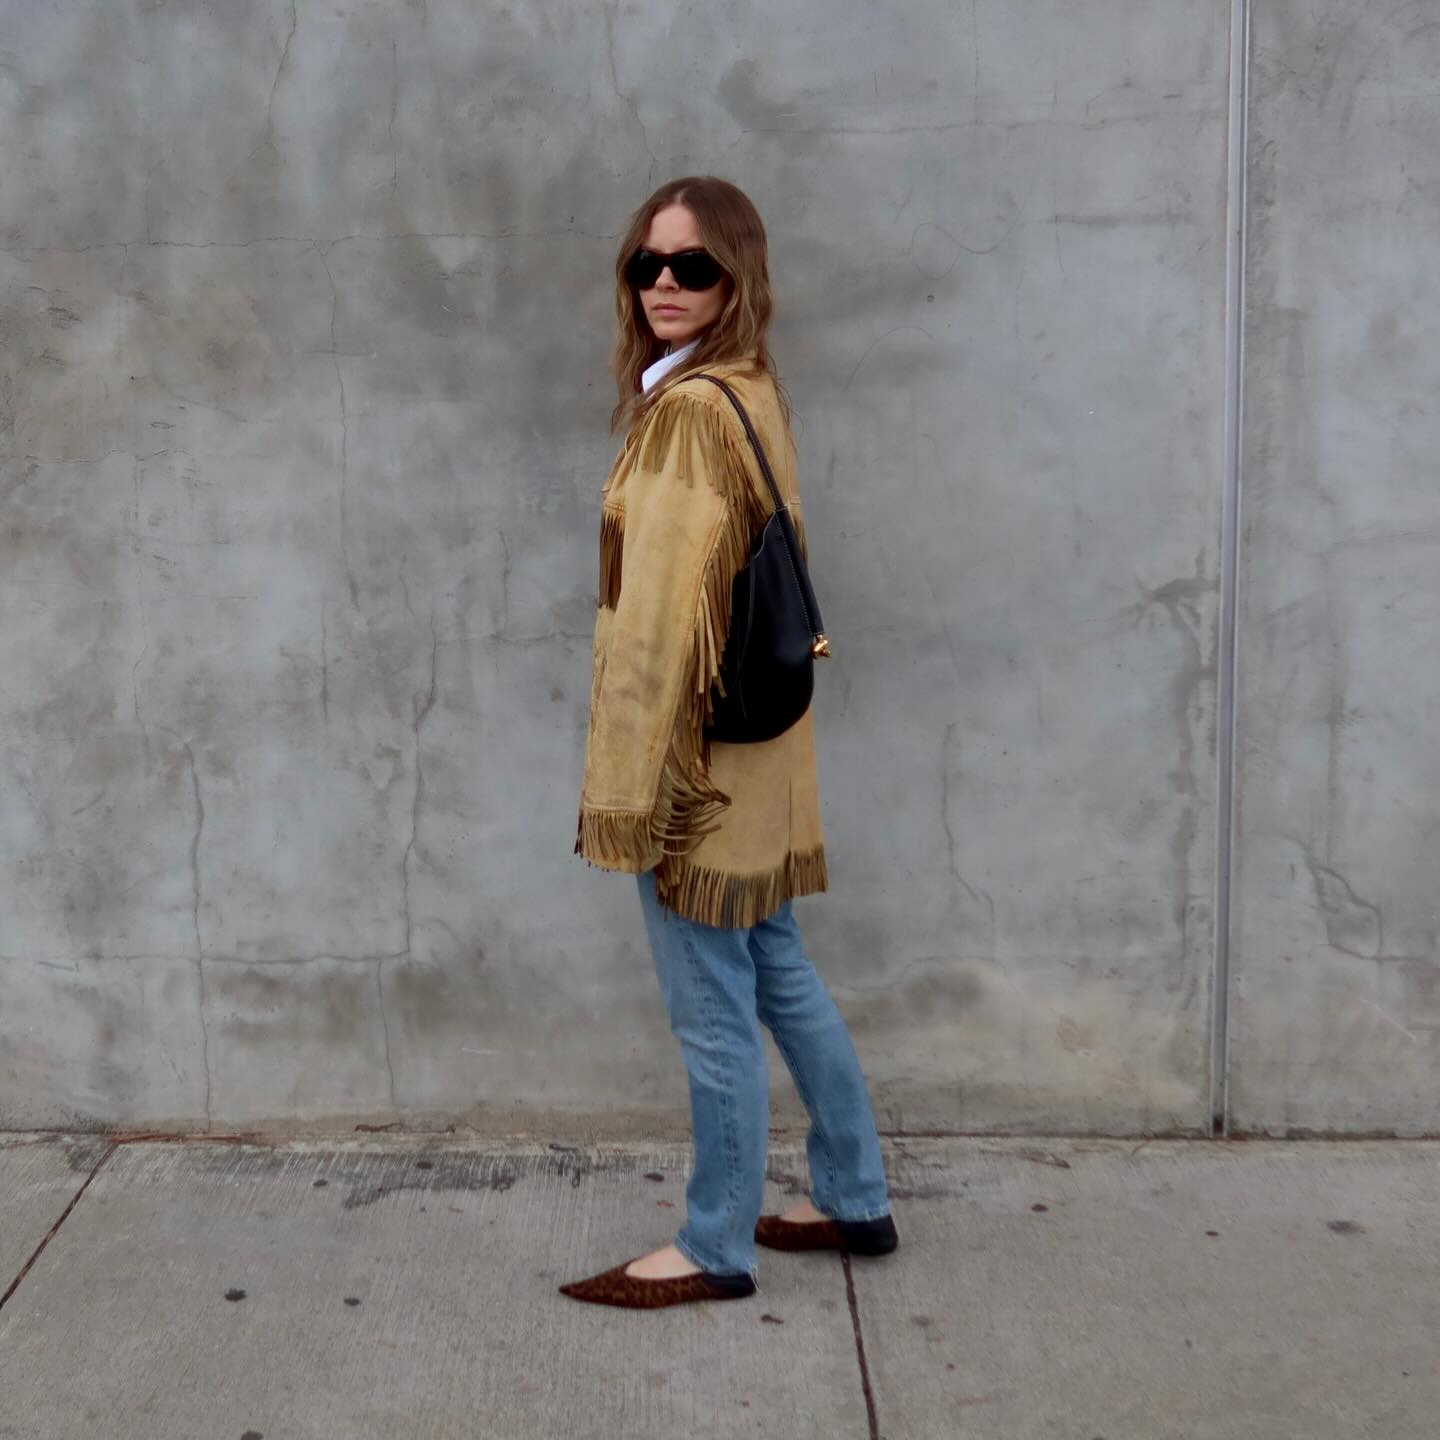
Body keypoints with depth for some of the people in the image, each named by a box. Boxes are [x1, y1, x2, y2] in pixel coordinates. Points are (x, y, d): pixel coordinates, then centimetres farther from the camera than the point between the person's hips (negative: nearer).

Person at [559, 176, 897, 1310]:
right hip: (748, 741, 10)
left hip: (700, 747, -10)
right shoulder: (751, 390, 11)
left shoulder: (691, 408, -18)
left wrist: (633, 791, -18)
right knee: (780, 974, 20)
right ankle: (855, 1200, 34)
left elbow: (665, 616, -21)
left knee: (715, 1010, 4)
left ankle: (716, 1248, 21)